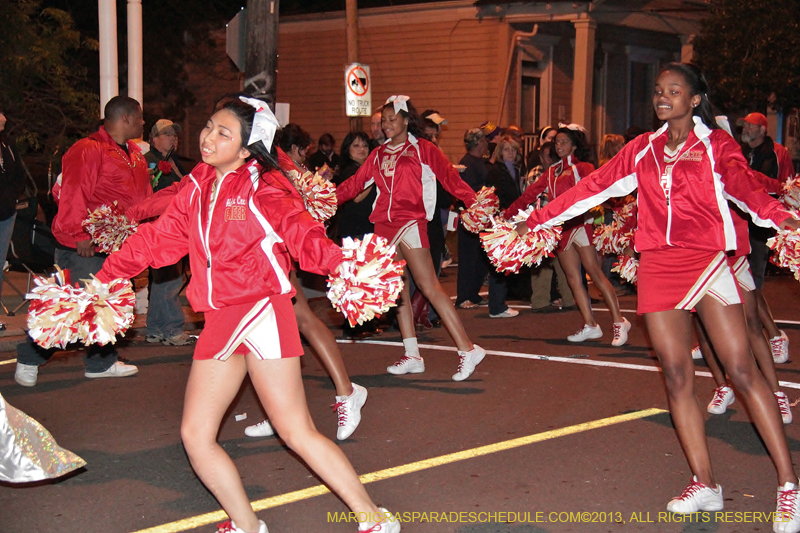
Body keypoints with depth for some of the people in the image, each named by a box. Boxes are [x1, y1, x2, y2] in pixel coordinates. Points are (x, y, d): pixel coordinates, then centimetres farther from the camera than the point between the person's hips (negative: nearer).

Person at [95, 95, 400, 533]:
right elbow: (157, 240, 17)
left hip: (262, 312, -7)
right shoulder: (197, 189, 11)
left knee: (296, 432, -7)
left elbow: (302, 234, -18)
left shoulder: (264, 189, -7)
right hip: (220, 321, 7)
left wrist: (340, 262, -38)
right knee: (196, 434, 3)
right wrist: (104, 279, 15)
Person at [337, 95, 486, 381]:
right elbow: (355, 183, 18)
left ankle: (467, 349, -13)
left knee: (429, 286, -13)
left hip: (410, 221, -6)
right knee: (396, 289, 8)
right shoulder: (379, 154, 17)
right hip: (384, 225, 6)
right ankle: (412, 356, 15)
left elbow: (449, 177, -5)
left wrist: (475, 202, -19)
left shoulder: (422, 149, 2)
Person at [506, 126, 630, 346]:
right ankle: (590, 325, 3)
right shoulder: (552, 172, 19)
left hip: (580, 223, -6)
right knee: (573, 278, 1)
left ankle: (619, 321, -9)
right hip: (560, 228, 6)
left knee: (595, 273, -12)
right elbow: (530, 194, 18)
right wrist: (507, 214, 14)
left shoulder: (583, 168, 2)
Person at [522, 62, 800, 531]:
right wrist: (536, 220, 11)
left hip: (707, 261, -4)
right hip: (657, 266, 4)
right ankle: (705, 485, 7)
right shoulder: (643, 150, 15)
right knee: (677, 376, 0)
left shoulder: (717, 144, 3)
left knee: (742, 370, -10)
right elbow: (594, 187, 15)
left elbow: (743, 184, -16)